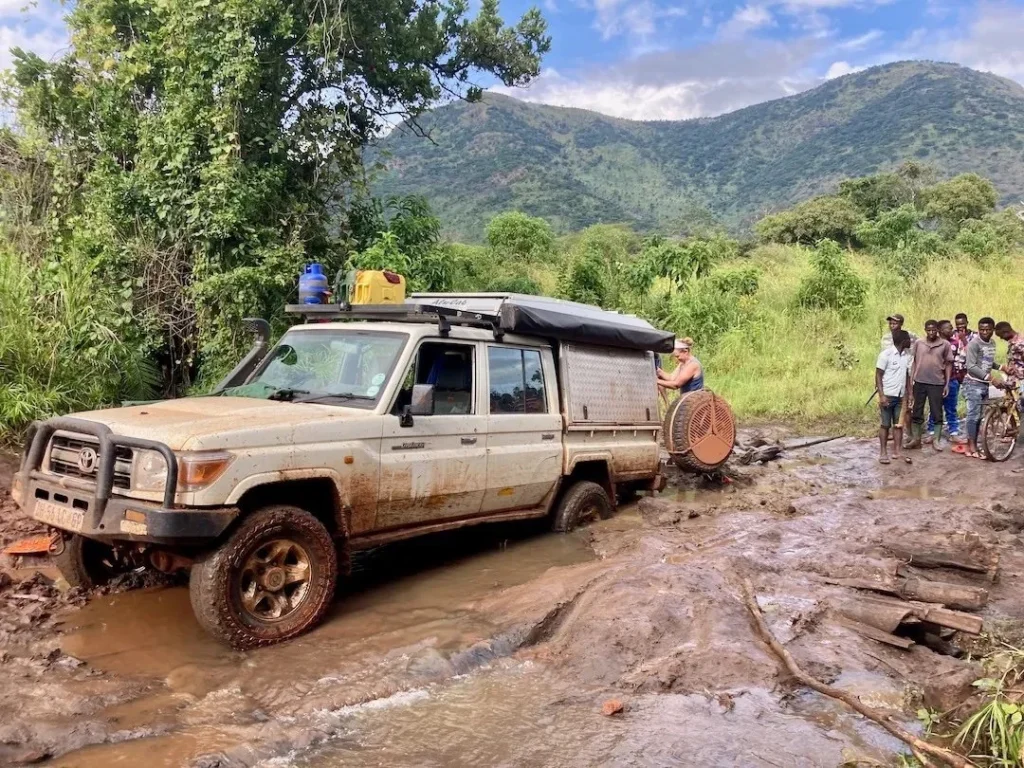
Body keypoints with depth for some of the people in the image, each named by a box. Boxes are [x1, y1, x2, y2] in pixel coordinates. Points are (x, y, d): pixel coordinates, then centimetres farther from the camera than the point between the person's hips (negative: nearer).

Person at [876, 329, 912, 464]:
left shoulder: (907, 355, 7)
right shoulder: (886, 354, -11)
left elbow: (907, 375, 13)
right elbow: (878, 375, -10)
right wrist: (881, 395, -17)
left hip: (901, 396, 6)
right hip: (888, 395, -5)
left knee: (899, 424, 7)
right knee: (885, 424, 0)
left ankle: (896, 451, 13)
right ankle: (883, 452, 7)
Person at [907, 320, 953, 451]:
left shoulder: (945, 344, 0)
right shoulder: (918, 343, 3)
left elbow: (948, 364, 3)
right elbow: (913, 362, 7)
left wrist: (947, 384, 0)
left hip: (937, 383, -1)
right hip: (919, 382, 1)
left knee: (937, 413, 4)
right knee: (917, 412, 7)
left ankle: (937, 440, 13)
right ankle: (915, 439, 15)